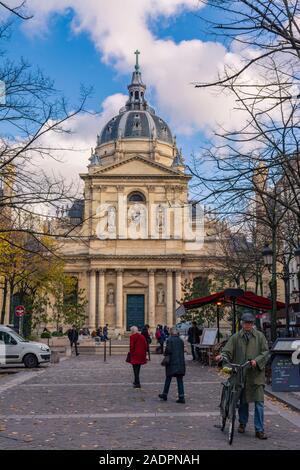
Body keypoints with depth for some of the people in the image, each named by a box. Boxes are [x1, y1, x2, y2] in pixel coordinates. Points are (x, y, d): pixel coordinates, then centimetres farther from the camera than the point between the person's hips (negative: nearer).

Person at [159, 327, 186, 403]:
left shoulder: (170, 340, -11)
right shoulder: (181, 340, 6)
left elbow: (168, 350, -17)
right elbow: (182, 351, 10)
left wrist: (166, 355, 2)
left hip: (172, 362, -4)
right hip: (180, 362, 4)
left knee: (168, 379, 10)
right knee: (180, 380, 5)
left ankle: (165, 394, 21)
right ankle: (181, 397, 0)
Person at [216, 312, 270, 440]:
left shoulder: (260, 336, 4)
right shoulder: (236, 337, 5)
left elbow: (266, 352, 1)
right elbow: (227, 351, 1)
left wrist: (257, 360, -14)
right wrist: (222, 356, -20)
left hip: (256, 374, -1)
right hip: (240, 374, 1)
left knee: (259, 402, -4)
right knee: (242, 401, 13)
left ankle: (259, 430, 4)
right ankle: (242, 423, 32)